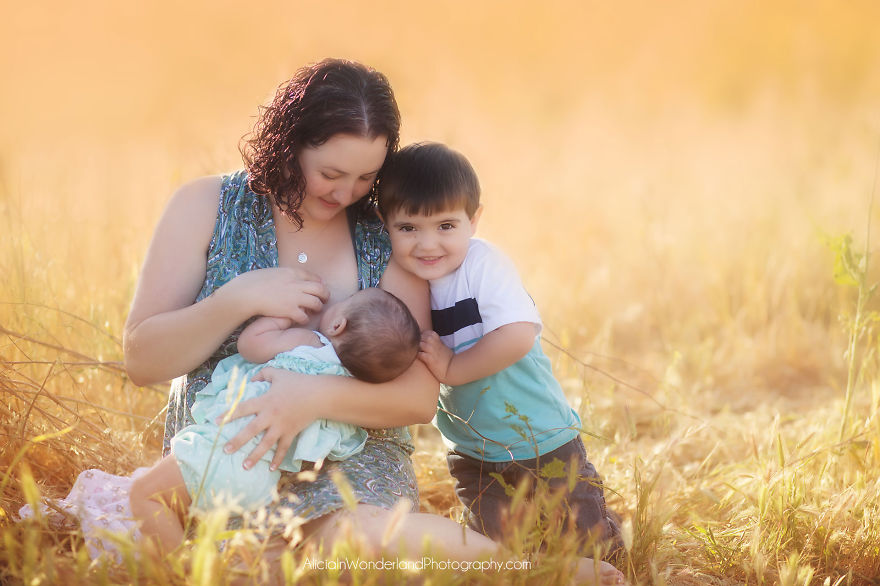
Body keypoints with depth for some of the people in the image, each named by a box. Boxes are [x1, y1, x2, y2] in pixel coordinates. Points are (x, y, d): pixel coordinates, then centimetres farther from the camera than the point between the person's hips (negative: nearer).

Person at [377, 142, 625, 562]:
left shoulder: (483, 264, -20)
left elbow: (518, 335, -32)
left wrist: (451, 367, -25)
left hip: (544, 443, -4)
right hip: (473, 456, 4)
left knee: (591, 547, 6)